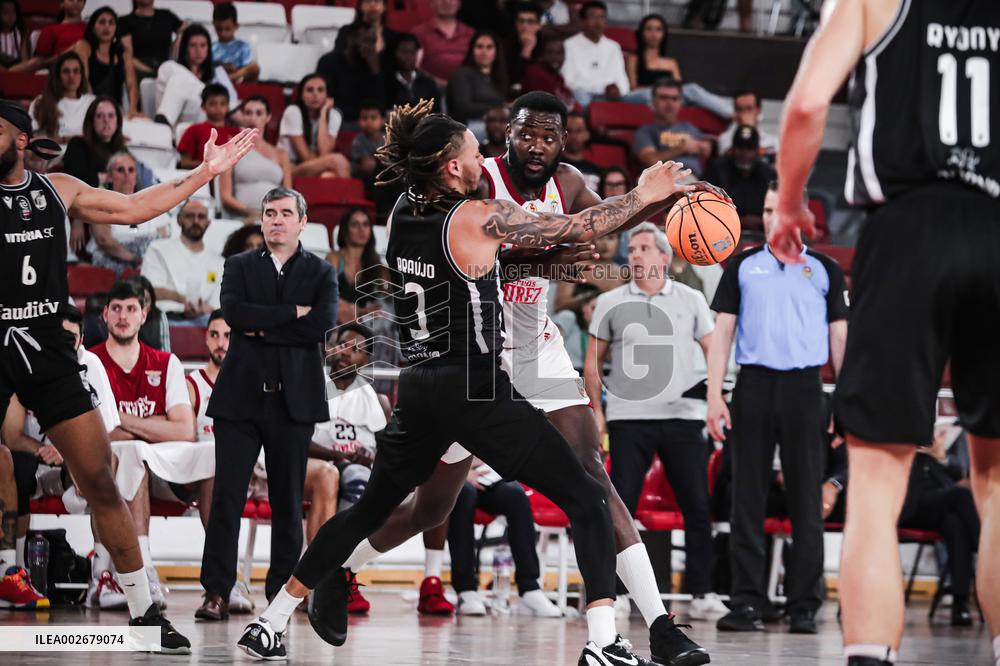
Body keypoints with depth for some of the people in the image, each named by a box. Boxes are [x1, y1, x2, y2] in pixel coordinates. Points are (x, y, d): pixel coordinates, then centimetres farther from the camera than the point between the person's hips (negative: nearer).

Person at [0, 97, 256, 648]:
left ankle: (143, 612, 6)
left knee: (100, 479, 0)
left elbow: (133, 209, 16)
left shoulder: (58, 190, 10)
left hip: (48, 350, 3)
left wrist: (206, 173, 15)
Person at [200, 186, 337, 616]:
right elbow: (232, 312, -8)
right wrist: (292, 313, -11)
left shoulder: (320, 273, 9)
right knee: (227, 495, -4)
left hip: (293, 399, 0)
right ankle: (216, 590, 0)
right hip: (240, 397, 0)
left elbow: (322, 325, -9)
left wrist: (262, 328, -8)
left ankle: (282, 592, 11)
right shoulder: (239, 266, 11)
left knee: (287, 500, 5)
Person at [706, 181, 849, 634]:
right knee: (747, 498, 0)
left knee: (806, 500, 0)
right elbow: (722, 333, 9)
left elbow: (839, 337, 10)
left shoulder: (825, 270, 10)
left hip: (803, 388, -1)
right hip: (753, 385, 1)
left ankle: (804, 605, 4)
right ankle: (747, 602, 3)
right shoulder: (742, 266, 11)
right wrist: (714, 395, -2)